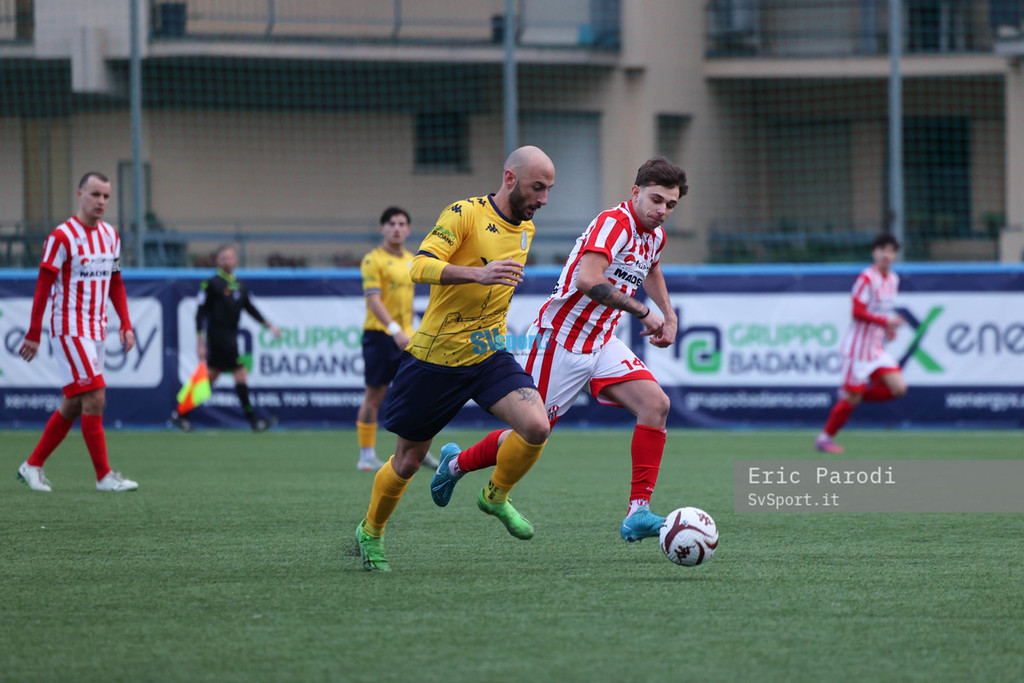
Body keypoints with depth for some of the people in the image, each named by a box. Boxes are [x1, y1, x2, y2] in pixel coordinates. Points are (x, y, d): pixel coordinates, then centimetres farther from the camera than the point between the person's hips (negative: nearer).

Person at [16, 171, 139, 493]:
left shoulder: (111, 235, 10)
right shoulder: (62, 237, -11)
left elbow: (115, 283, 18)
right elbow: (43, 287, -10)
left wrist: (125, 324, 8)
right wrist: (33, 334, -11)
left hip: (96, 331, 8)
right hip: (70, 330, -8)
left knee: (73, 405, 9)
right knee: (95, 398, -12)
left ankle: (32, 466, 19)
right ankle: (104, 476, -9)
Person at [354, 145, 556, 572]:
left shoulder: (525, 228, 8)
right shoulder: (465, 214, -15)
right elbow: (420, 267, -27)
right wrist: (478, 273, -40)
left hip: (488, 356, 5)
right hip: (436, 356, -5)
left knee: (536, 427, -20)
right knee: (408, 461, 7)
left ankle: (496, 496, 8)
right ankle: (371, 532, 33)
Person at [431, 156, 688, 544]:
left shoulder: (655, 236, 8)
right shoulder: (614, 222, -21)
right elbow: (587, 280, -36)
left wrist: (669, 315, 23)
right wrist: (642, 312, -30)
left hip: (602, 344, 8)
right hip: (561, 341, -8)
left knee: (656, 404, -15)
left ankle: (638, 514, -16)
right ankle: (456, 464, 32)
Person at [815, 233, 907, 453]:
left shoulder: (893, 280, 10)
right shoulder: (866, 279, -15)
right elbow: (858, 312, -20)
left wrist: (890, 328, 6)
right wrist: (886, 321, -26)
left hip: (877, 348, 8)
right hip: (858, 346, -8)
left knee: (898, 388, -7)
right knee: (852, 398, -4)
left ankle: (849, 394, 10)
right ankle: (825, 437, 13)